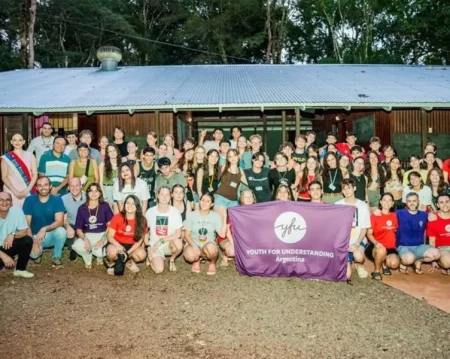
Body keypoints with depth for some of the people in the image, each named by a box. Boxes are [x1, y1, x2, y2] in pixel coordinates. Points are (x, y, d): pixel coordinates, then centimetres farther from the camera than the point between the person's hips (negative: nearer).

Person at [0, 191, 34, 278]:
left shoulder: (17, 211, -13)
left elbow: (25, 231, -8)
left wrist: (13, 235, -30)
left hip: (9, 246, 4)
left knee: (27, 240, -23)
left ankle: (20, 269, -2)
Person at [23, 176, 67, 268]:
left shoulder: (57, 200, -9)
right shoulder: (29, 200, -7)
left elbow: (60, 222, -18)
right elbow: (26, 223, -12)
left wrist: (44, 229, -36)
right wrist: (33, 241, -26)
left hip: (51, 235, 0)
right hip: (35, 236, 0)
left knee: (61, 231, -34)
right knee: (33, 253, -30)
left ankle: (56, 257, -6)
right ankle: (38, 253, 10)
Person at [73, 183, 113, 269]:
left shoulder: (105, 206, -1)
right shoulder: (82, 208, 4)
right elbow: (78, 228, 2)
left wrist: (103, 239, -18)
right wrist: (85, 239, -18)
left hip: (102, 234, -2)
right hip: (87, 235, 2)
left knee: (99, 252, -32)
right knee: (76, 246, -31)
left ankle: (100, 256, 12)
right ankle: (88, 259, 6)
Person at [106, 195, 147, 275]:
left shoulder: (142, 220, -11)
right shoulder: (117, 217, -13)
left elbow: (140, 240, -8)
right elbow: (109, 236, -10)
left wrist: (128, 252, -20)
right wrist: (118, 245, -31)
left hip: (132, 246, 1)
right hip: (117, 244, -1)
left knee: (142, 254, -30)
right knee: (112, 252, -35)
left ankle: (130, 261, 6)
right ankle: (111, 263, 3)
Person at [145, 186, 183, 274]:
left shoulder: (175, 212, -9)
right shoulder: (150, 212, -5)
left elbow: (178, 234, -13)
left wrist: (161, 240, -19)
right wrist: (148, 247, -6)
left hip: (169, 244, 0)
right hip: (154, 245, 0)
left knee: (178, 244, -36)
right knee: (159, 270, -23)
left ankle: (171, 260, -1)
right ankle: (151, 258, 15)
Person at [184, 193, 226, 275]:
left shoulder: (215, 216, 0)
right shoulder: (192, 215, -1)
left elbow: (222, 234, -11)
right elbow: (187, 235, -1)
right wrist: (194, 245, -19)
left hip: (209, 245, 0)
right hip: (194, 245, 0)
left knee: (211, 248, -38)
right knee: (189, 255, -35)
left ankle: (212, 264, -1)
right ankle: (196, 260, 6)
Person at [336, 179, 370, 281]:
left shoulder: (363, 206, 1)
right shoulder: (337, 205, 0)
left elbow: (364, 228, 1)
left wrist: (357, 243, -15)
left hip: (357, 241, 0)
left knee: (358, 256, -36)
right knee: (346, 276, -10)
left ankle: (359, 265, 3)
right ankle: (348, 261, 25)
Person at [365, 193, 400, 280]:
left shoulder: (394, 216, 9)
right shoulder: (375, 216, -4)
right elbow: (369, 233, -4)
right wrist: (376, 243, -22)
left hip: (390, 247, 3)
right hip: (377, 246, -3)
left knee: (394, 263, -28)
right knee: (382, 250, -40)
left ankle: (385, 263, 11)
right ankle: (376, 271, -11)